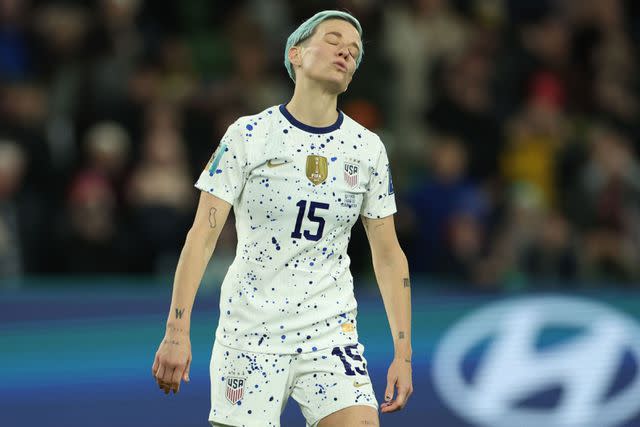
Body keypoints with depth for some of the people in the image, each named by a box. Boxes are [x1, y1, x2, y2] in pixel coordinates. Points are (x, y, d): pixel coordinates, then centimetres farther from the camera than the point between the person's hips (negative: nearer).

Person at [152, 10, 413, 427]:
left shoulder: (368, 149, 5)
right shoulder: (249, 135, -4)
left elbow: (388, 255, 9)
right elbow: (203, 235, -7)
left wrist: (404, 352, 4)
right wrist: (177, 331, -16)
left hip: (331, 329, 2)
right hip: (249, 330, -2)